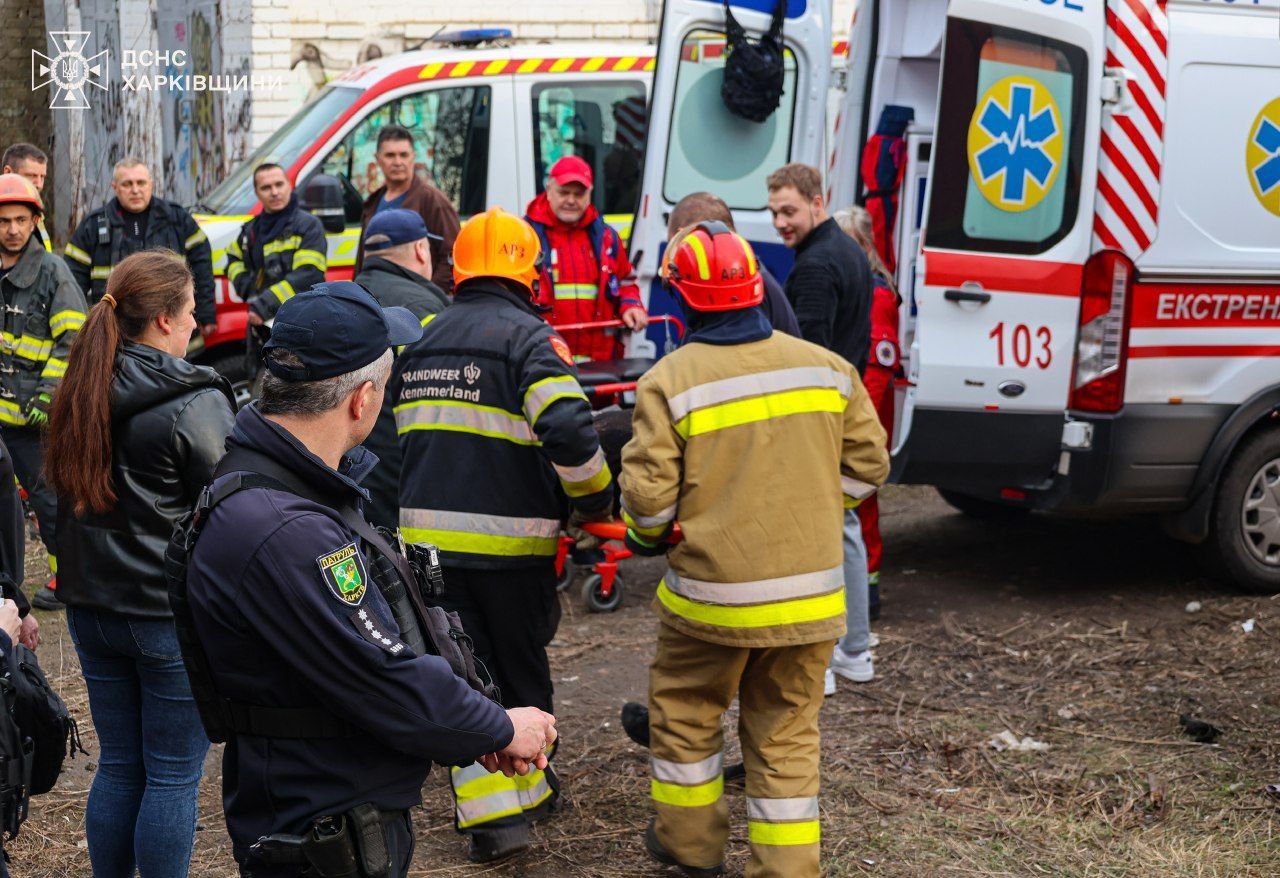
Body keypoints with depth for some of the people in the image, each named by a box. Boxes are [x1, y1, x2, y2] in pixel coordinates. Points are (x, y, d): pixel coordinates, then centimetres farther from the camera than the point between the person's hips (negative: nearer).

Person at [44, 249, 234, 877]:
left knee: (118, 764, 18)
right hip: (174, 614, -7)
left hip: (90, 606, 7)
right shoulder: (196, 402, -17)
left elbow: (64, 497, 13)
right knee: (174, 776, 5)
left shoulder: (81, 393, 4)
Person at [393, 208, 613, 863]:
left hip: (428, 534, 4)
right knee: (521, 668, 15)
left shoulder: (418, 340, 11)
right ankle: (527, 786, 30)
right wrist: (594, 498, -7)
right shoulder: (529, 339, -9)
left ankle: (492, 815, 5)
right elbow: (568, 431, -22)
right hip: (511, 539, -4)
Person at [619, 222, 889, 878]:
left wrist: (642, 536, 10)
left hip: (714, 594, -3)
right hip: (810, 593, 3)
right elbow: (867, 466, 5)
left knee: (685, 709, 20)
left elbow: (649, 496, -12)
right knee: (786, 732, 14)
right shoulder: (826, 367, 0)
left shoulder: (671, 381, -12)